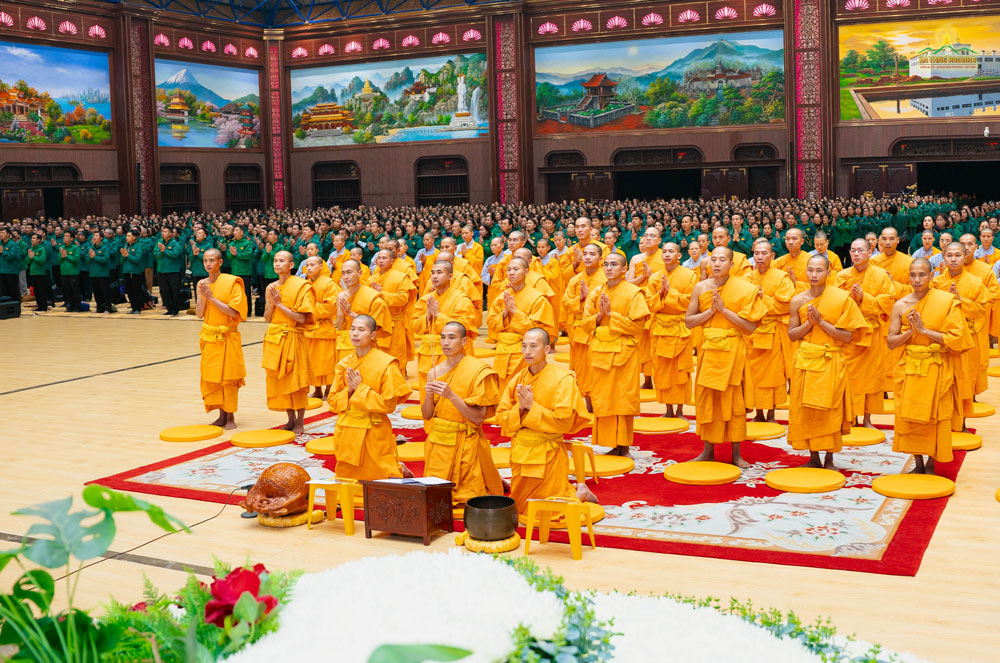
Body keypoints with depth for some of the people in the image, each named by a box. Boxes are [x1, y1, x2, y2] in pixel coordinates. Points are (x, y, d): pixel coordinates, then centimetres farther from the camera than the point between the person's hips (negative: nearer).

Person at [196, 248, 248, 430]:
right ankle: (221, 415, 17)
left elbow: (233, 312, -16)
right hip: (209, 337, 5)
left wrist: (212, 298, -17)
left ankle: (230, 417, 8)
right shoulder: (202, 284, 7)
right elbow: (199, 314, 5)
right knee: (211, 377, 6)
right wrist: (203, 298, -11)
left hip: (227, 337, -5)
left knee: (228, 377, -2)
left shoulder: (231, 282, -10)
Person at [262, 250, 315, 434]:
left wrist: (280, 303, -14)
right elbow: (267, 318, 11)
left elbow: (301, 317, -15)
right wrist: (271, 302, -6)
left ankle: (300, 424, 5)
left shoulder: (301, 286, -8)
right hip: (273, 338, 6)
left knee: (295, 381, -3)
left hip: (292, 338, -6)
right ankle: (291, 420, 20)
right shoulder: (271, 288, 11)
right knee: (279, 381, 8)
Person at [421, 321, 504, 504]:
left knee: (469, 501, 1)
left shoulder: (477, 371, -10)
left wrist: (451, 396, -23)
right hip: (438, 443, 4)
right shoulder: (435, 372, 4)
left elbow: (478, 417, -15)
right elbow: (427, 415, 7)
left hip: (465, 445, -4)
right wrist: (428, 396, -12)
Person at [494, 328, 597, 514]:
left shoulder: (562, 379, -13)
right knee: (521, 508, 18)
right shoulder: (518, 379, 3)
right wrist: (520, 408, -16)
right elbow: (501, 417, 2)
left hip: (547, 455, -6)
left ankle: (580, 492, 28)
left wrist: (532, 406, -19)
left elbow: (564, 422, -18)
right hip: (520, 454, 6)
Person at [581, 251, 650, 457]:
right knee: (602, 401, 4)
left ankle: (624, 447, 7)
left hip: (623, 353, -4)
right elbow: (585, 323, 11)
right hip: (599, 352, 5)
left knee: (623, 401, -2)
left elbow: (638, 325, -11)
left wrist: (611, 313, -14)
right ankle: (612, 446, 14)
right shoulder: (596, 292, 11)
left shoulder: (633, 293, -4)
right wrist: (600, 314, -8)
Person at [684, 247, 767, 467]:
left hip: (733, 350, -2)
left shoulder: (744, 289, -5)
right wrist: (710, 311, -12)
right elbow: (688, 321, 2)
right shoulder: (701, 287, 2)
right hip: (708, 349, 2)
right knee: (707, 399, 5)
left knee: (733, 400, 2)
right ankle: (708, 450, 16)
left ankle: (736, 453, 12)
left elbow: (751, 326, -11)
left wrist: (724, 309, -16)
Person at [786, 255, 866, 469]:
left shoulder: (842, 298, -6)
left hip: (831, 363, -2)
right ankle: (813, 457, 17)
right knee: (805, 411, 4)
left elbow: (848, 336, -8)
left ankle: (829, 459, 13)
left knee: (829, 411, 0)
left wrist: (821, 322, -16)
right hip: (805, 362, 3)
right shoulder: (798, 301, 2)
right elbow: (791, 334, 5)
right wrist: (809, 323, -11)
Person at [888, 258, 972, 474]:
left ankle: (931, 464, 16)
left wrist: (924, 330, -16)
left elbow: (956, 338, -11)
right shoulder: (901, 305, 1)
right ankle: (918, 463, 19)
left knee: (935, 416, 2)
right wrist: (910, 331, -15)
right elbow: (891, 342, 2)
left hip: (937, 369, -2)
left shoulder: (947, 301, -6)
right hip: (909, 367, 2)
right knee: (910, 415, 5)